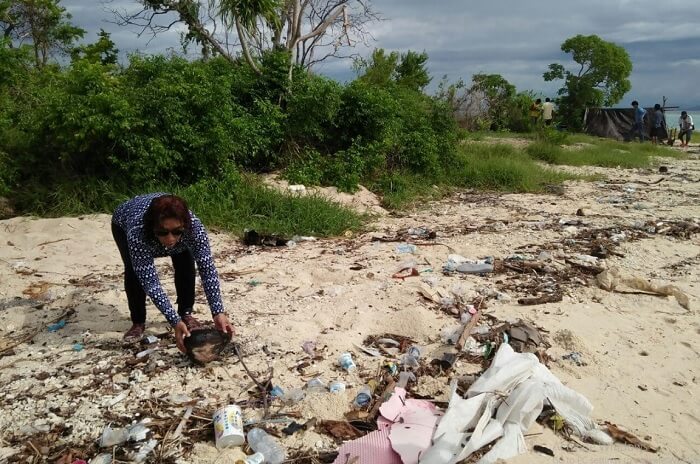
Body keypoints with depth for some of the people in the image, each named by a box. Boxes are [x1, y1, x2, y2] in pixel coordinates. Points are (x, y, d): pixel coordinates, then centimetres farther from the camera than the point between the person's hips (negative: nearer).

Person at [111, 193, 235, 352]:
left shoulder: (193, 225, -41)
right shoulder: (137, 233, -46)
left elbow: (207, 269, -38)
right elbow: (149, 281, -43)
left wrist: (218, 312, -46)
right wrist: (175, 322, -49)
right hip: (123, 224, -2)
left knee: (185, 260, -19)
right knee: (134, 270, -23)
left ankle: (186, 313, 2)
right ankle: (138, 322, -1)